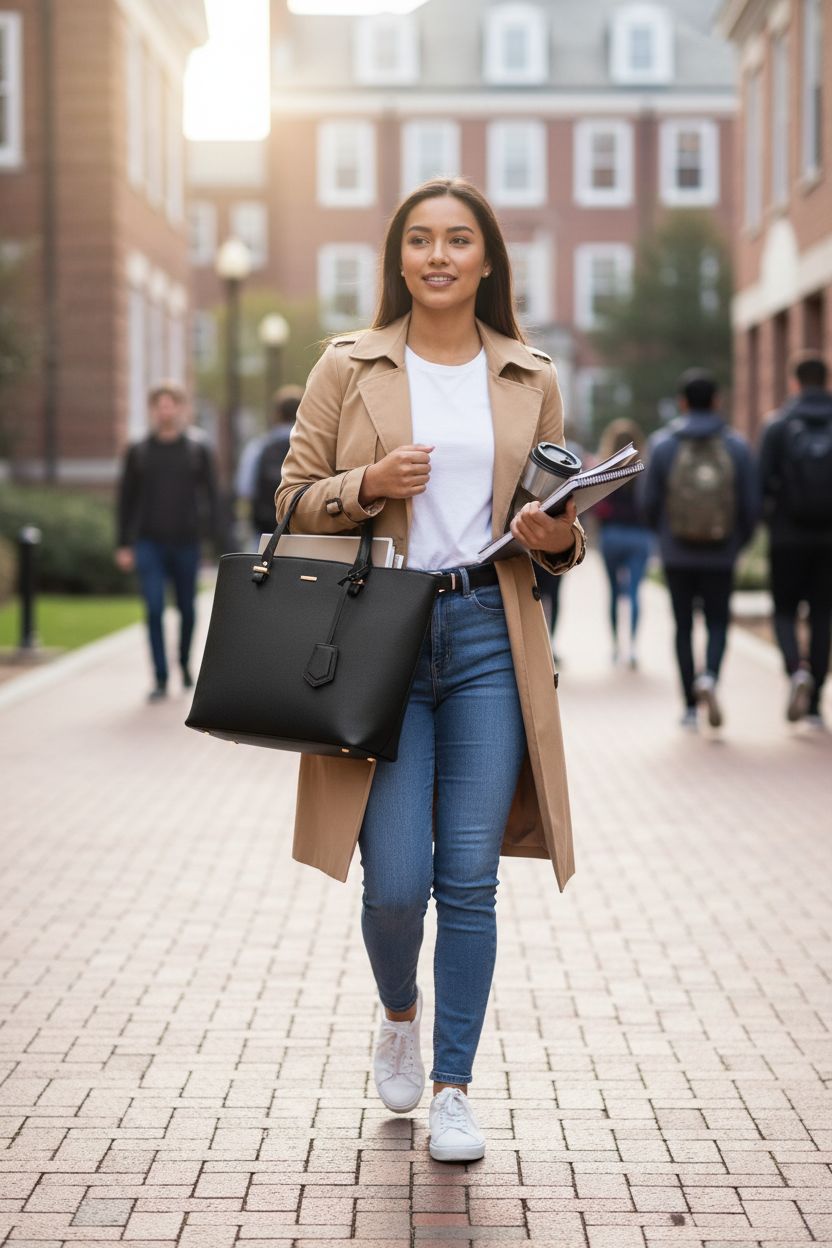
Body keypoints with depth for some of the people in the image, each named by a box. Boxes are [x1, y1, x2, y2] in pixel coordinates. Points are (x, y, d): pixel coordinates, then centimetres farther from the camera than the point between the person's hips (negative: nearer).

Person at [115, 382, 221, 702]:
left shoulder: (199, 449, 3)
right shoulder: (138, 451, 5)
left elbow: (211, 497, 2)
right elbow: (126, 499, 9)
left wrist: (216, 540, -8)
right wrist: (124, 545, 5)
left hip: (186, 543, 0)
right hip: (149, 543, 0)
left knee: (186, 609, 11)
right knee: (154, 609, -9)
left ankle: (185, 664, 35)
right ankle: (160, 679, -6)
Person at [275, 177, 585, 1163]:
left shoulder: (532, 380, 10)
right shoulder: (348, 367, 5)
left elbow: (560, 527, 16)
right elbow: (294, 500, 6)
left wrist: (559, 539, -7)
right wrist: (368, 485, -13)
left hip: (490, 637, 1)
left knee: (469, 880, 0)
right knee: (397, 880, -4)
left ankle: (452, 1088, 15)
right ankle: (399, 1015, 30)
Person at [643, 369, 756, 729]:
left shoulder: (661, 444, -5)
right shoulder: (737, 446, -3)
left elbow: (650, 502, -3)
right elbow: (750, 506, -3)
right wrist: (739, 543, 15)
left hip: (676, 555, 0)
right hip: (721, 556, 0)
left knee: (684, 627, 11)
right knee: (717, 624, 11)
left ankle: (691, 707, 11)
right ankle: (709, 677, -17)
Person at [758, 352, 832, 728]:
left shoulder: (778, 425, -5)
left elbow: (762, 481, -8)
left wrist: (769, 516, 9)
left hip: (789, 537, -2)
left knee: (785, 611, 11)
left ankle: (797, 669, -18)